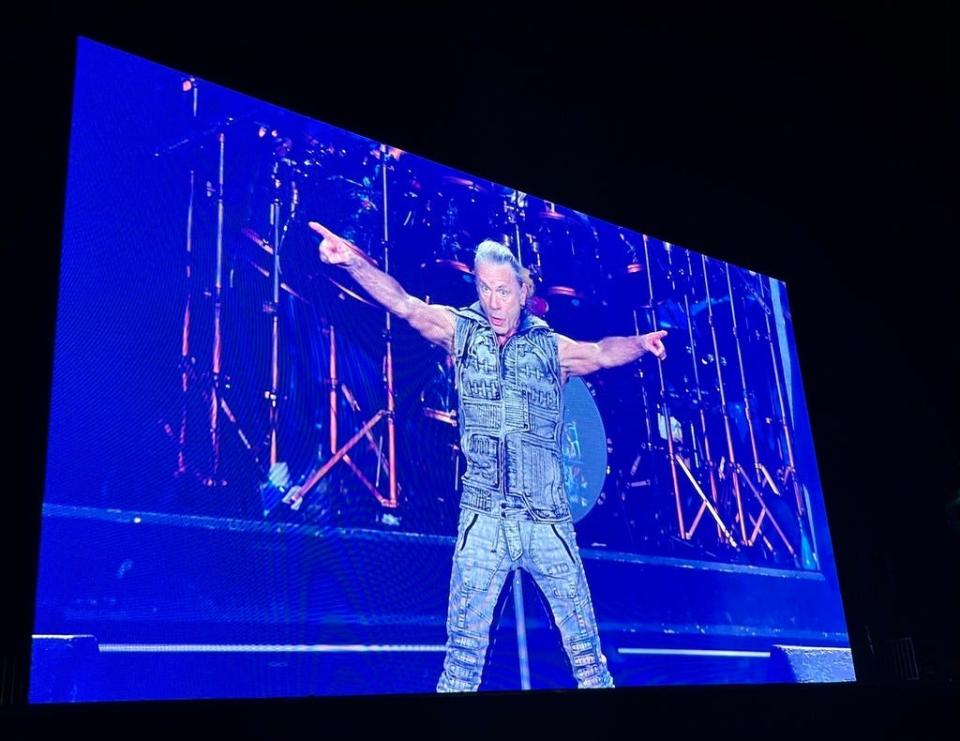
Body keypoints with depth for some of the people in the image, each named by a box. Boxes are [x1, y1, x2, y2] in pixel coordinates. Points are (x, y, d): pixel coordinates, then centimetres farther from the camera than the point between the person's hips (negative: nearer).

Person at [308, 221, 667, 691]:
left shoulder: (551, 348, 11)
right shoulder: (461, 332, 6)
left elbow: (602, 353, 2)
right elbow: (405, 305, -5)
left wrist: (638, 345, -15)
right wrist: (353, 261, -18)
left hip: (548, 521, 1)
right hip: (483, 521, 0)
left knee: (583, 638, 7)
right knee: (464, 644, 1)